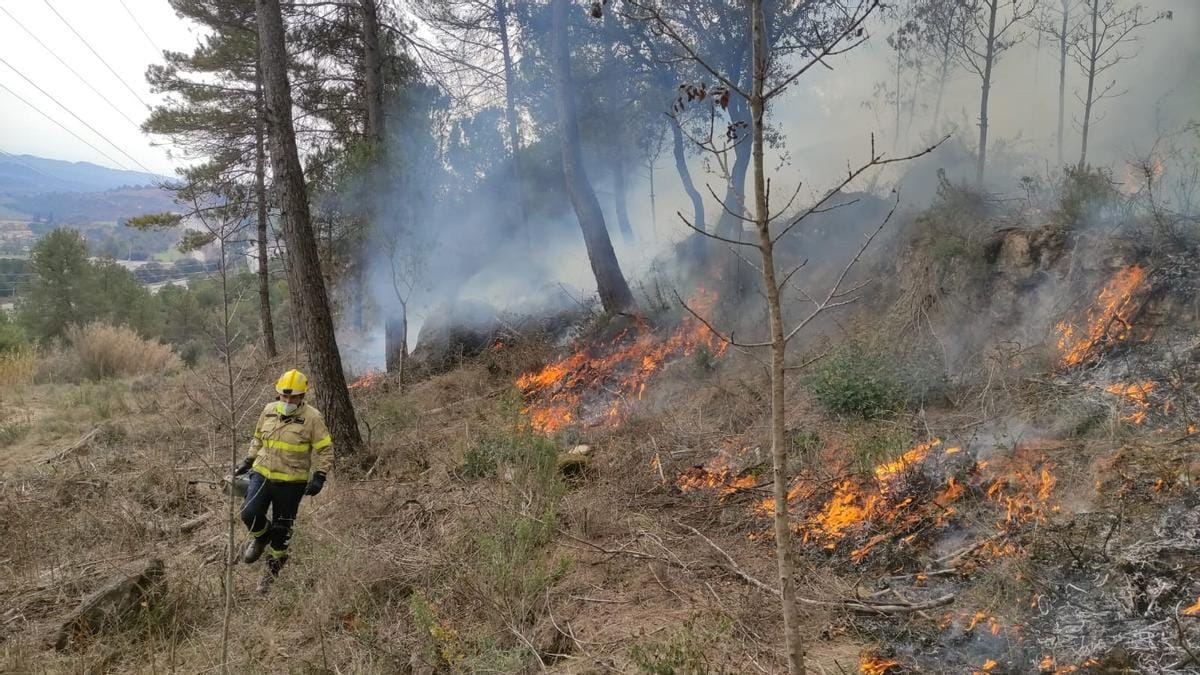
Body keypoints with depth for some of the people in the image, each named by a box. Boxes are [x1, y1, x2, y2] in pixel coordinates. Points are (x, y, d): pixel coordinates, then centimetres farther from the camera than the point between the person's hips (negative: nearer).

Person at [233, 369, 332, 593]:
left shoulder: (312, 417, -11)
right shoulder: (269, 411, 3)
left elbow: (324, 449, -8)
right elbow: (257, 438, 20)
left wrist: (319, 476, -16)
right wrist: (248, 461, 17)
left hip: (291, 482, -3)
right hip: (262, 473, 3)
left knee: (281, 528, 7)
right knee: (250, 513, -14)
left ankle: (273, 569, 27)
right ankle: (261, 536, 22)